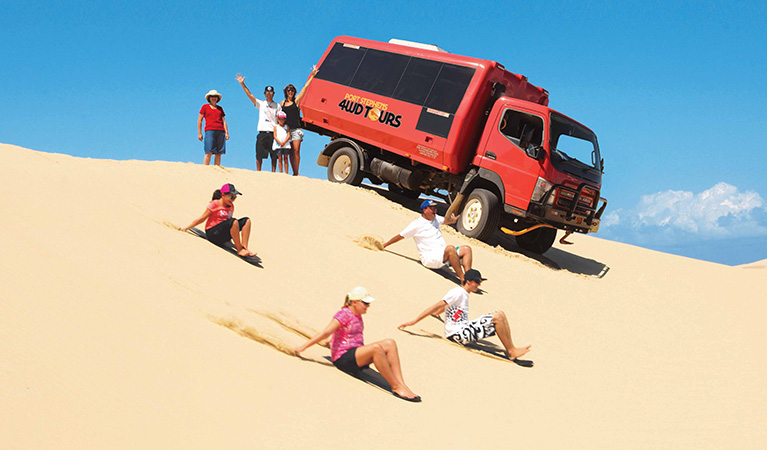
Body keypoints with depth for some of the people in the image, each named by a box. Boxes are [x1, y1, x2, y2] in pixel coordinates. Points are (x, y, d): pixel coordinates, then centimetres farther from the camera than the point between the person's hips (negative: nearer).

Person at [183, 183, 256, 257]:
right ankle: (239, 250, -29)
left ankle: (244, 247, -19)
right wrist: (185, 228, -5)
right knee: (234, 221, -32)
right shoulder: (214, 204, -8)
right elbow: (201, 219, -4)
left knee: (246, 220, -7)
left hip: (224, 237, 7)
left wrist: (229, 238, 24)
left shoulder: (231, 206, 12)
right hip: (212, 233, -7)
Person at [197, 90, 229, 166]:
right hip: (210, 130, -4)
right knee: (209, 152, -15)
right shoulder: (205, 107, 12)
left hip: (220, 131, 4)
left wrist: (226, 132, 5)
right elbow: (199, 120, 9)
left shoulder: (220, 108, 21)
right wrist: (199, 133, 0)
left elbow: (224, 121, 18)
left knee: (219, 153, -3)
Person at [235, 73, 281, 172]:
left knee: (274, 155, 1)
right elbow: (250, 95, 3)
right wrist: (242, 83, -5)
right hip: (263, 131, 0)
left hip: (274, 132, 0)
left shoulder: (277, 105, 12)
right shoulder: (261, 104, 11)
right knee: (259, 155, -1)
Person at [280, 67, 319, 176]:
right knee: (291, 152, 2)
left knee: (296, 151, -11)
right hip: (286, 129, 3)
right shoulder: (283, 103, 14)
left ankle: (296, 173, -10)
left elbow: (305, 87, 4)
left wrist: (312, 75, 3)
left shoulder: (296, 100, 6)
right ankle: (294, 173, 5)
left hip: (296, 129, -3)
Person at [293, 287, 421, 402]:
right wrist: (304, 346, -21)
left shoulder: (357, 315, 16)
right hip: (342, 358, -9)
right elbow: (326, 333, -16)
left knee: (390, 343, -9)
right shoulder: (344, 314, -11)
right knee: (376, 348, -33)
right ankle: (396, 387, -28)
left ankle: (401, 383, -20)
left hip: (357, 352, 9)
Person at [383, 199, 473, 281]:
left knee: (467, 249, -12)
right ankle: (462, 279, -36)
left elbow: (445, 220, 42)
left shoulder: (436, 218, 18)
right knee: (450, 248, -35)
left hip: (444, 256, 8)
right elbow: (400, 236, 2)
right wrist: (384, 245, 5)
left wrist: (454, 219, 61)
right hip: (429, 258, -8)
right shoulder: (417, 224, -3)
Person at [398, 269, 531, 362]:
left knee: (500, 314, 7)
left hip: (464, 331, 10)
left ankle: (510, 350, 0)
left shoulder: (464, 295, 21)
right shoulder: (458, 292, -9)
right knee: (497, 317, -17)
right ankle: (512, 351, -8)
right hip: (458, 334, -10)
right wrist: (414, 321, -18)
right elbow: (438, 306, -15)